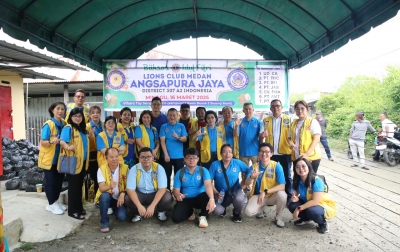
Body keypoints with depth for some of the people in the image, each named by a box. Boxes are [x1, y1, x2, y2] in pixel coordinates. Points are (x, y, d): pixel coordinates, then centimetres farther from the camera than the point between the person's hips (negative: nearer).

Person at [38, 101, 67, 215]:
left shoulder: (64, 124, 1)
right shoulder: (48, 125, -17)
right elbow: (43, 142, -19)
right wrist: (51, 142, -36)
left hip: (60, 158, 6)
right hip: (49, 158, -6)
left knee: (59, 180, 14)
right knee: (50, 181, 3)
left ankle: (56, 201, 29)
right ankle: (51, 204, 17)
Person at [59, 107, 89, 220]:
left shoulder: (82, 129, 12)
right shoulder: (68, 128, -12)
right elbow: (62, 141, -27)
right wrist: (68, 147, -45)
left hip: (82, 162, 7)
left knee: (79, 186, 16)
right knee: (73, 186, 1)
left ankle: (79, 207, 28)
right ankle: (73, 211, 11)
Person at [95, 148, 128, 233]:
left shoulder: (125, 168, -8)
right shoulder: (101, 169, -10)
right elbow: (101, 188, -20)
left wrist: (123, 194, -26)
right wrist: (109, 186, -43)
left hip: (119, 198, 1)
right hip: (107, 197, -1)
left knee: (122, 216, -24)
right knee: (105, 195, -36)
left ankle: (114, 209, 16)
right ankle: (104, 222, -14)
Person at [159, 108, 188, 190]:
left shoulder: (181, 126, 4)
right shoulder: (164, 127, 1)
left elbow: (185, 139, -3)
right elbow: (162, 141, -4)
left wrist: (178, 137, -25)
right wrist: (166, 154, -13)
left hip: (179, 156, 1)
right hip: (167, 155, -1)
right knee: (167, 176, 7)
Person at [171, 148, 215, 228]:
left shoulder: (203, 171, -7)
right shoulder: (180, 173, -2)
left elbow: (208, 185, -24)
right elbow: (176, 190, -5)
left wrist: (211, 199, -44)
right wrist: (178, 195, -32)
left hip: (200, 198, -1)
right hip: (186, 200, 2)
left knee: (207, 196, -36)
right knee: (176, 218, -23)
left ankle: (203, 216, -5)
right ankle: (190, 212, 14)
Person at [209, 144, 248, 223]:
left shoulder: (238, 163, -5)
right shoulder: (215, 164, -9)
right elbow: (210, 182, -7)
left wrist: (243, 183, -3)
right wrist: (216, 193, -18)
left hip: (235, 191, 1)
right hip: (220, 193, 0)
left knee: (239, 199, -35)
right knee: (217, 211, -27)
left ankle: (236, 213, 4)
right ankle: (223, 209, 17)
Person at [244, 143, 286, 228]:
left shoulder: (277, 166, -14)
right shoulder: (254, 166, -6)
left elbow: (282, 186, -21)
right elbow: (246, 183, -13)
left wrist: (265, 192, -30)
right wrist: (251, 177, -36)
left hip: (272, 196, -1)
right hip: (258, 195, 1)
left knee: (282, 194, -34)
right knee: (248, 212, -25)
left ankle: (278, 217, -3)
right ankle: (259, 210, 15)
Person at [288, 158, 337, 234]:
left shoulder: (316, 181, -28)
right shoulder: (297, 180, -10)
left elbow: (315, 201, -30)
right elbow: (296, 195, 0)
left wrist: (299, 208, -29)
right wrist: (295, 198, -25)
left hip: (326, 206, -6)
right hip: (308, 204, 6)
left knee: (311, 211, -37)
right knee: (292, 206, -18)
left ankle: (323, 223, -2)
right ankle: (306, 218, 13)